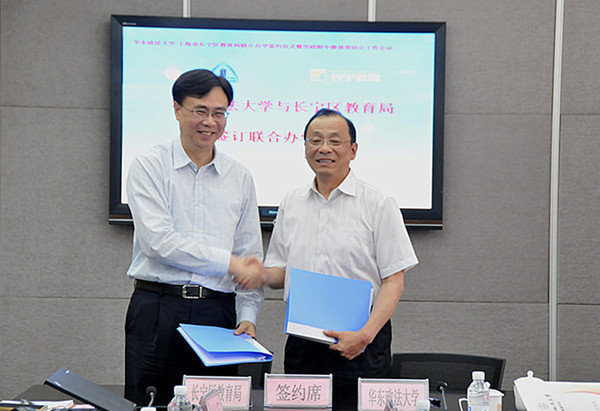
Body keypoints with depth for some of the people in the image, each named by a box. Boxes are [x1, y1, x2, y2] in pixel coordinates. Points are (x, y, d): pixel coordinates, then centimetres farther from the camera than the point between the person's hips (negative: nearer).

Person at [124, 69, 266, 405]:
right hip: (157, 310, -3)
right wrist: (230, 262, -14)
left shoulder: (240, 178, 12)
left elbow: (252, 260, 12)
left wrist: (247, 315, -2)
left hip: (219, 312, 3)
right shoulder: (149, 167, 1)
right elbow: (158, 241, -12)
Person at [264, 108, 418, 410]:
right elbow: (280, 271, 18)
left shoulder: (378, 205, -2)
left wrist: (365, 334, -18)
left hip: (361, 344, -4)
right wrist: (260, 274, -6)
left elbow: (393, 281, -6)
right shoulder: (291, 204, 12)